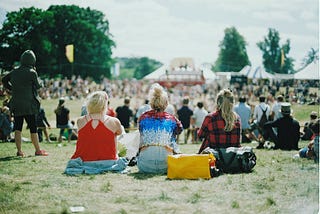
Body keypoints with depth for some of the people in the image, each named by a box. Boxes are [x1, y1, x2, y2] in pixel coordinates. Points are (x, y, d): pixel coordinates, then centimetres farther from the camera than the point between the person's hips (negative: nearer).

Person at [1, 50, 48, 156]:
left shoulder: (14, 71, 6)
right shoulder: (32, 72, -11)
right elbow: (38, 86, 0)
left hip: (16, 103, 5)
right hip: (28, 104, -5)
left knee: (18, 127, 8)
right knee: (33, 127, 3)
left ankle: (19, 150, 8)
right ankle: (38, 150, 10)